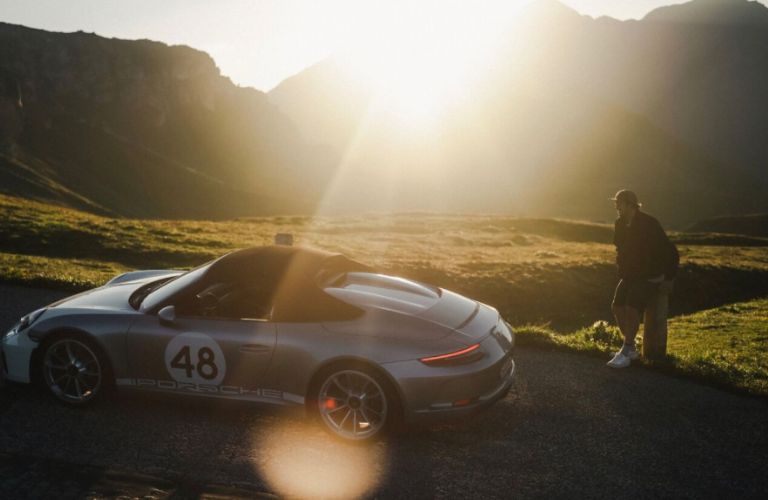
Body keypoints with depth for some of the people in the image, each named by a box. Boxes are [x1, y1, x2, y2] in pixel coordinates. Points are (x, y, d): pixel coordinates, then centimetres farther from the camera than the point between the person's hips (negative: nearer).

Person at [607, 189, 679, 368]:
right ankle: (631, 349, 2)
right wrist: (622, 272, 16)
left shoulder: (649, 224, -20)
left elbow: (671, 253, -16)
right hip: (629, 276, 7)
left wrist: (669, 278, -13)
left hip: (650, 276, -7)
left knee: (632, 308, -26)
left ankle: (626, 353, -17)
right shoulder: (620, 224, 3)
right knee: (617, 306, -12)